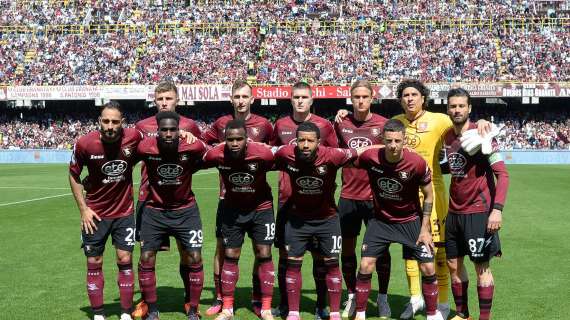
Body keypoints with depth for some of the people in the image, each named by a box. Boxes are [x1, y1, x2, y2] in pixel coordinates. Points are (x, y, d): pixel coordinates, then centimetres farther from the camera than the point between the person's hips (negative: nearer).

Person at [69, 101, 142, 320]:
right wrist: (83, 209, -5)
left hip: (124, 212, 1)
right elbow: (74, 175, -1)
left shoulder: (133, 138, -16)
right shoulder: (84, 144, -18)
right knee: (94, 263, 6)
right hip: (95, 214, 0)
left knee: (125, 260, 3)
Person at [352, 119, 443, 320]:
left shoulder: (417, 163, -23)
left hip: (410, 220, -1)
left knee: (428, 268, -3)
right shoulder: (370, 157, -22)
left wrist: (424, 228, -8)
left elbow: (428, 195, -8)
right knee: (365, 266, -7)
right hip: (380, 219, 1)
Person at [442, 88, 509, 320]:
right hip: (454, 211, 7)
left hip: (478, 211, -7)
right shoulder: (448, 136, 7)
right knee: (453, 264, 12)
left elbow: (502, 174, -16)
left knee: (482, 267, 0)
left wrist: (497, 209, -24)